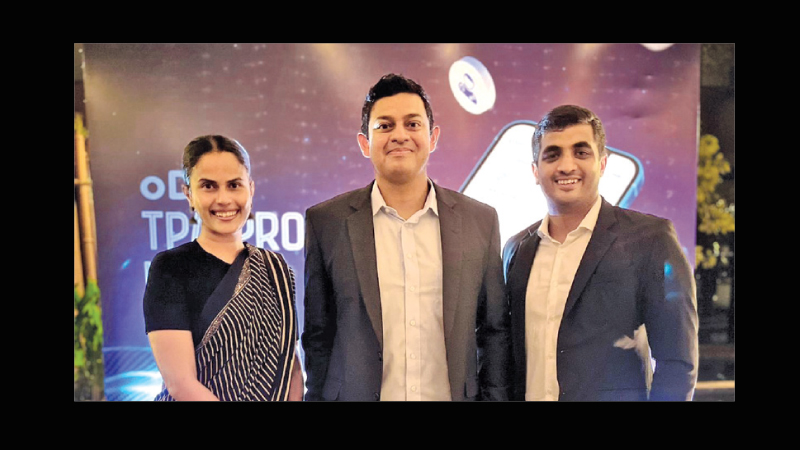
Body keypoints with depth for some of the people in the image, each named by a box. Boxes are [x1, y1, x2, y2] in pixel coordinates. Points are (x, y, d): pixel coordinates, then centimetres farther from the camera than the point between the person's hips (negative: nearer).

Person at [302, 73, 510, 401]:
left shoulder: (480, 221, -1)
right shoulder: (325, 222, -5)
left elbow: (494, 331, 4)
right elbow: (318, 334, 0)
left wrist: (494, 397, -1)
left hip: (452, 394, 2)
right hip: (357, 394, -1)